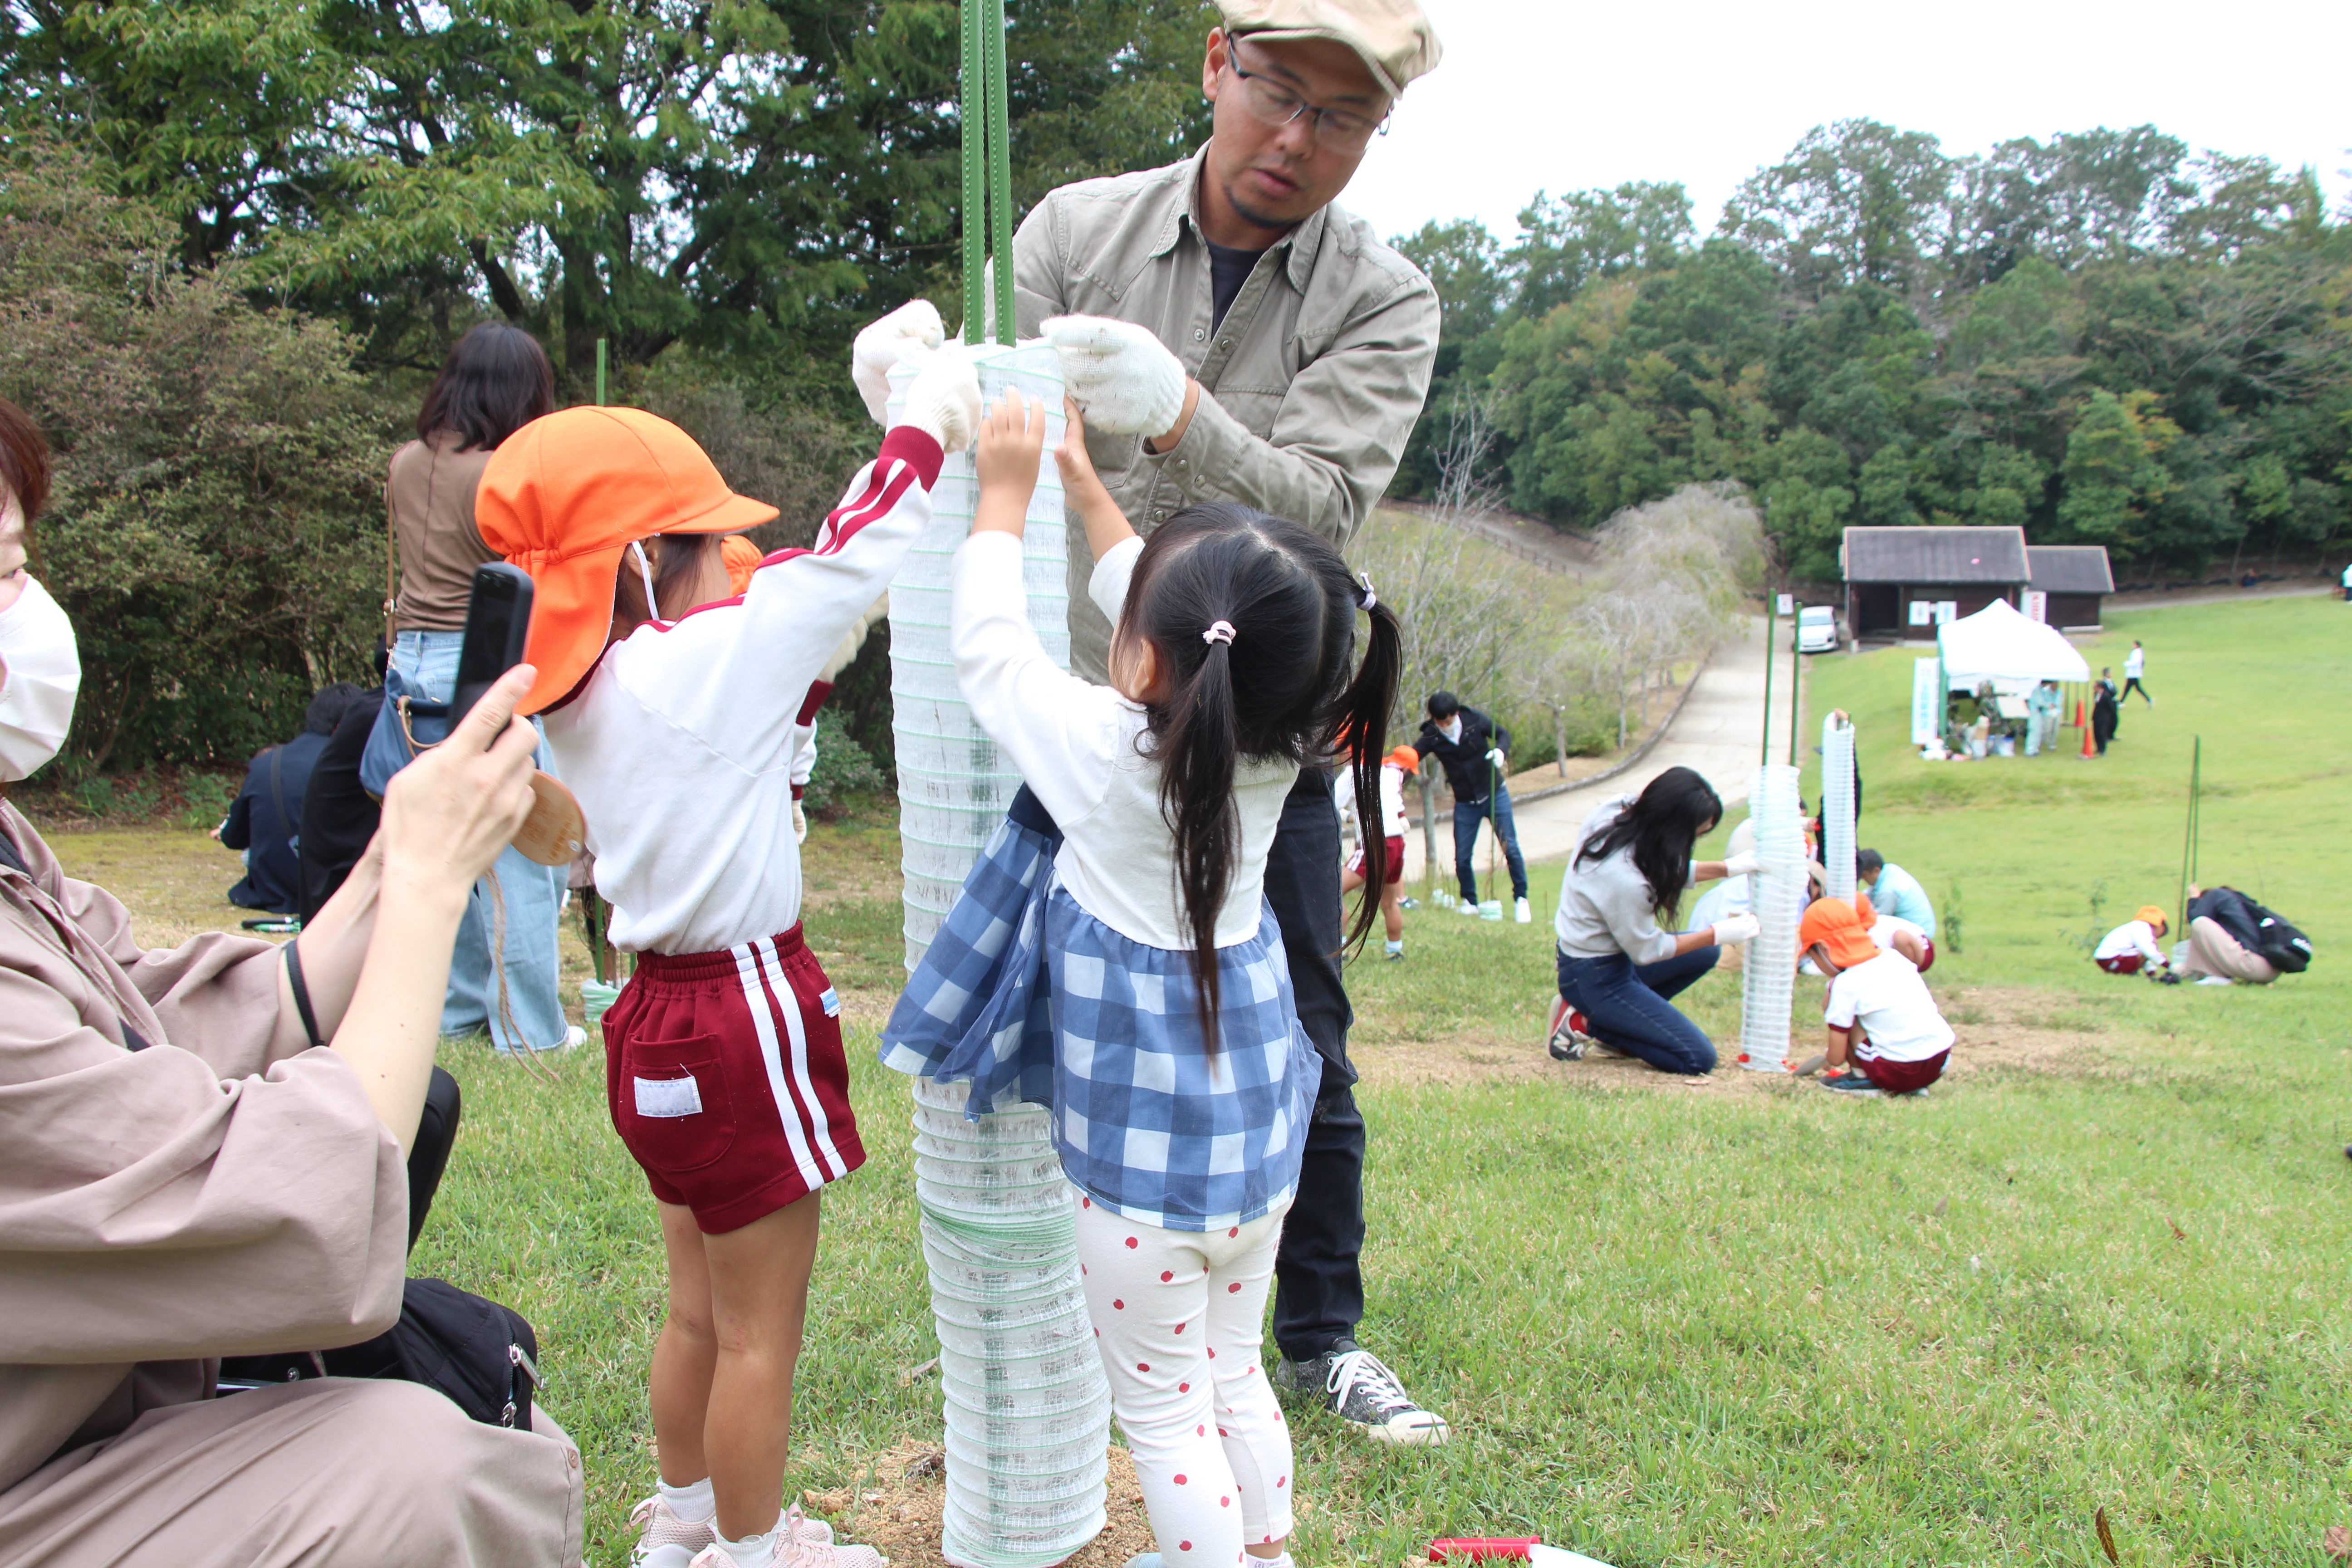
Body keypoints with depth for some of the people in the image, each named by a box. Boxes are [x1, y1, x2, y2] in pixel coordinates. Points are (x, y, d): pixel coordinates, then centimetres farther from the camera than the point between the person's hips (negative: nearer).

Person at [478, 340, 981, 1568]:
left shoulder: (578, 694, 3)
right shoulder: (708, 658, -21)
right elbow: (853, 556, -13)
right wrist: (932, 418, 1)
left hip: (659, 1013, 9)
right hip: (744, 1018, -9)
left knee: (701, 1307, 25)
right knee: (761, 1330, 8)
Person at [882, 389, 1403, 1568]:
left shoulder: (1104, 751, -25)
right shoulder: (1276, 746, -9)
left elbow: (986, 640, -9)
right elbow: (1148, 606, 7)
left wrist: (1006, 489, 3)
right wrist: (1082, 481, 15)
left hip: (1140, 1158, -6)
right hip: (1255, 1139, 6)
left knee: (1163, 1410, 11)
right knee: (1236, 1376, 24)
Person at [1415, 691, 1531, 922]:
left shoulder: (1474, 720, -14)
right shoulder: (1431, 736, -12)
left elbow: (1503, 734, -4)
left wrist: (1500, 751, -24)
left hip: (1495, 795, -1)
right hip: (1465, 804, 1)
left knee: (1511, 848, -5)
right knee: (1462, 857, 0)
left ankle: (1521, 899, 10)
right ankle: (1470, 903, 19)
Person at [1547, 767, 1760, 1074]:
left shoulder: (1618, 811, -11)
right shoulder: (1624, 879, -34)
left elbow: (1670, 871, 10)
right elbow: (1647, 951, -17)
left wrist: (1727, 868, 3)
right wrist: (1719, 933, -10)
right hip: (1595, 978, -9)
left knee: (1706, 952, 20)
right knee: (1700, 1059, -6)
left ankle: (1614, 1025, 11)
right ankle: (1585, 1024, 0)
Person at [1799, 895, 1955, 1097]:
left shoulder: (1844, 984, -8)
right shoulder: (1894, 958, 10)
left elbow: (1836, 1058, -7)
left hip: (1899, 1072, -7)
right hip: (1941, 1061, 7)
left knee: (1830, 1005, 2)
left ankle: (1861, 1077, 5)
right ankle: (1914, 1085, 19)